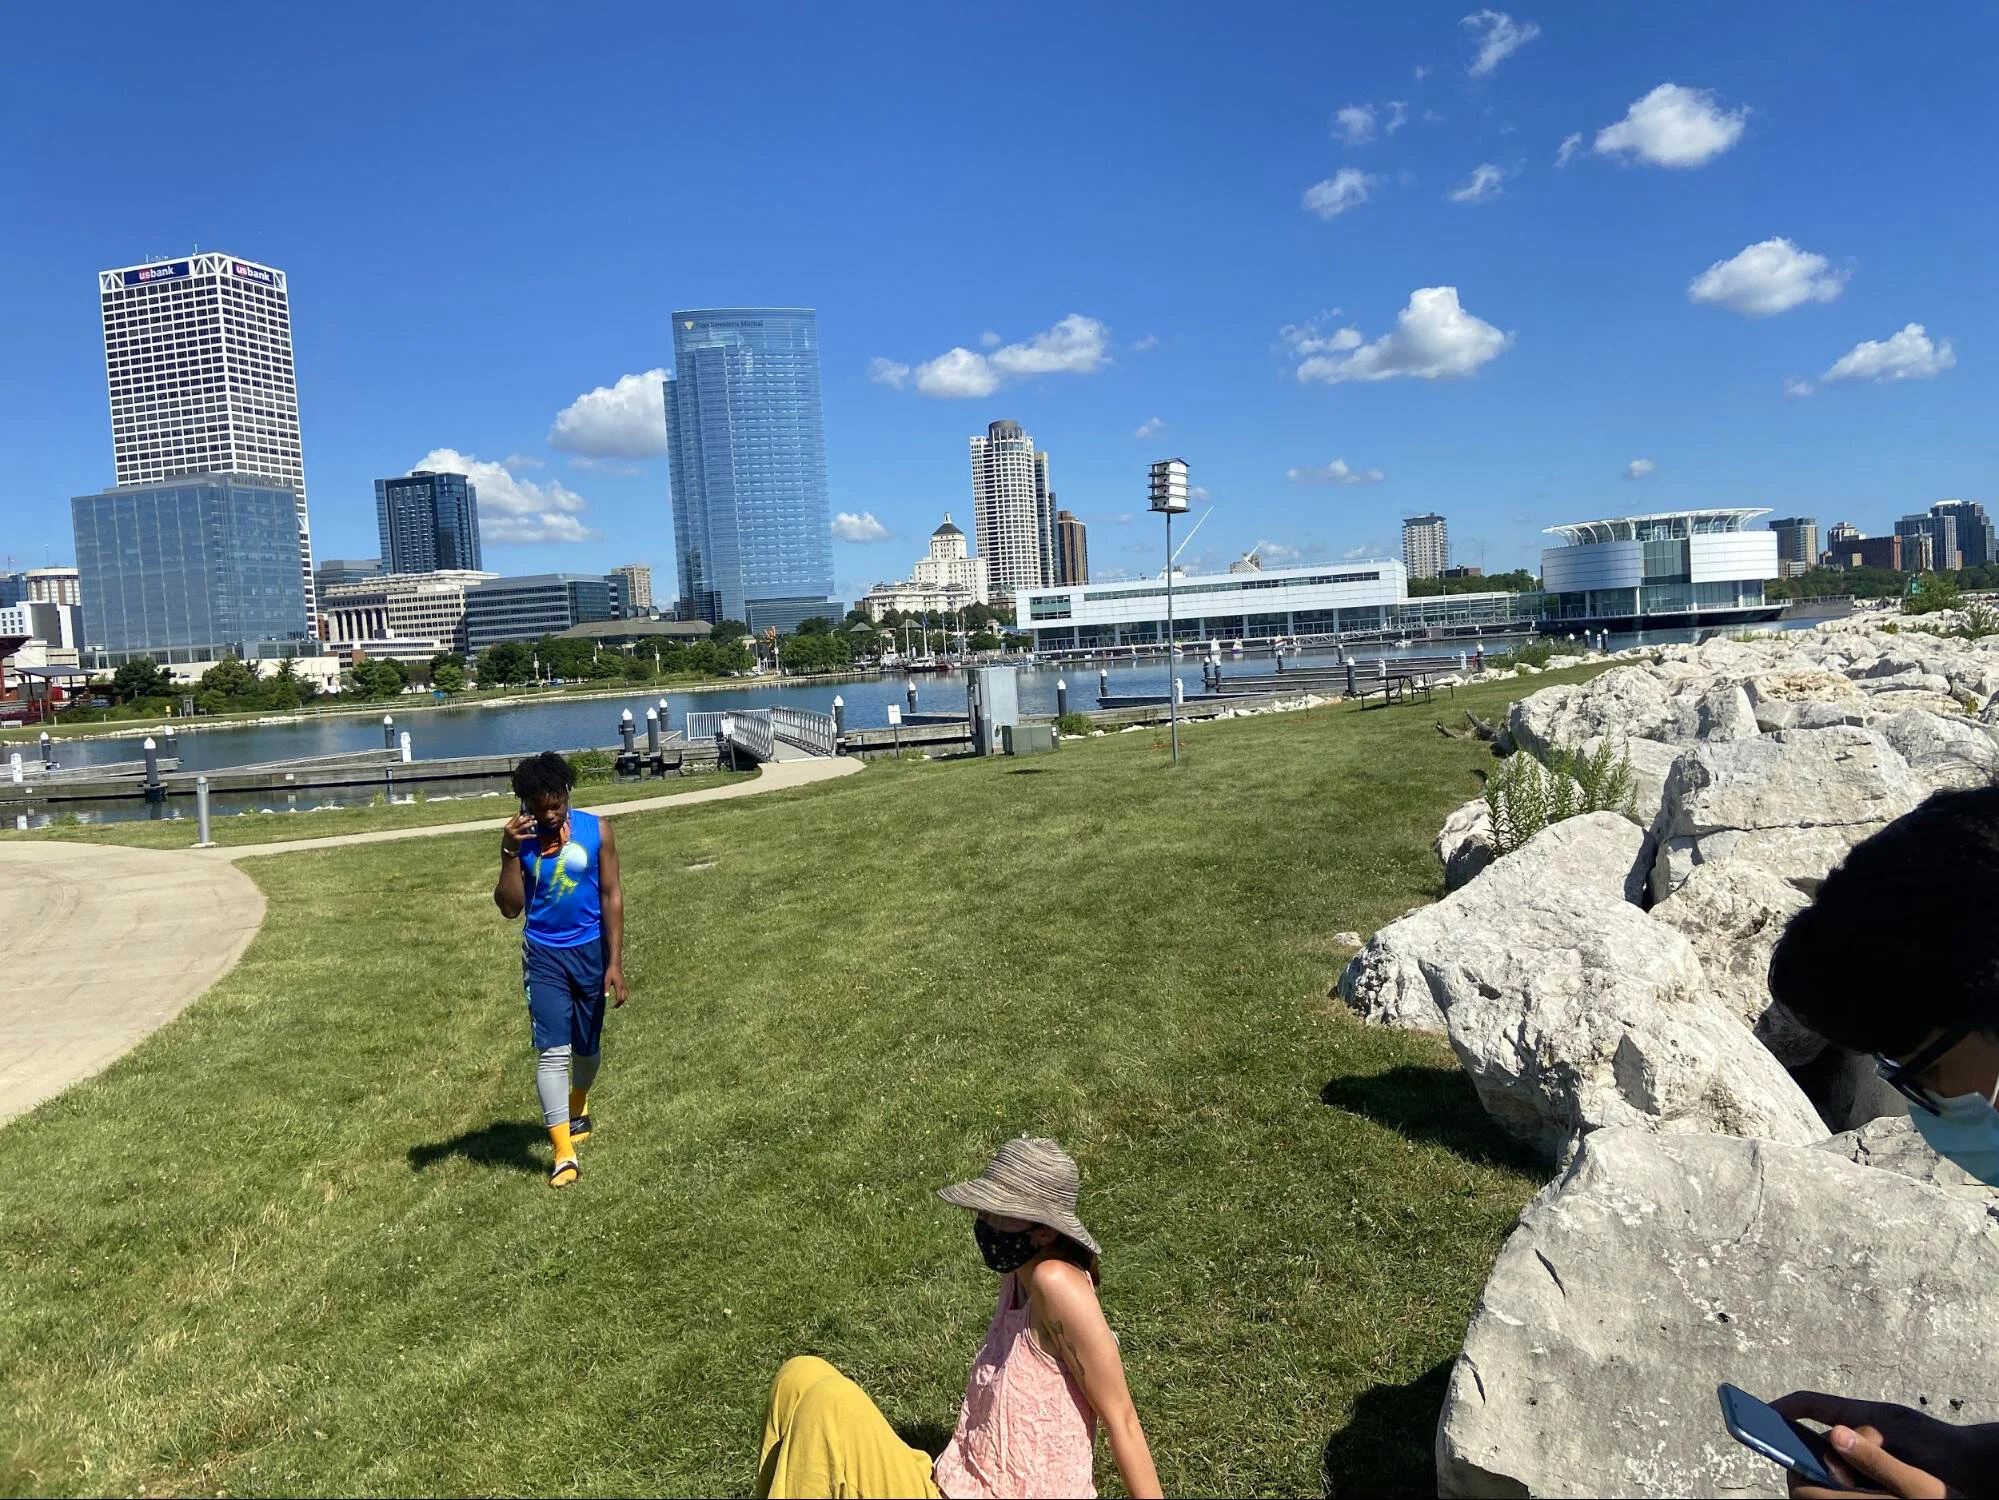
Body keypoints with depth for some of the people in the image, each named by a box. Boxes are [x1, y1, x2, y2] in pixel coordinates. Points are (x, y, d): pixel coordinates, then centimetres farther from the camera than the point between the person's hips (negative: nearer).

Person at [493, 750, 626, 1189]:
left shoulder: (595, 830, -9)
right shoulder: (520, 839, -8)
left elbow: (611, 896, -6)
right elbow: (510, 908, -10)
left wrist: (615, 963, -9)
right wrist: (510, 852, -23)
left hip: (590, 951, 1)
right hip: (544, 955, -1)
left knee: (587, 1045, 16)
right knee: (551, 1051, -9)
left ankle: (578, 1106, 47)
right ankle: (564, 1154, -6)